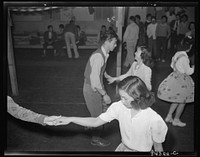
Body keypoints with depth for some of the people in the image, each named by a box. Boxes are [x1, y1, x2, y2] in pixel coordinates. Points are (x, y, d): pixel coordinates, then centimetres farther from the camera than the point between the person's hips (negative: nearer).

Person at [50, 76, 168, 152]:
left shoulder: (155, 120, -29)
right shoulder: (119, 107, -16)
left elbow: (158, 149, -14)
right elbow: (96, 122, -7)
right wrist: (70, 119, -14)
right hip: (123, 147, 5)